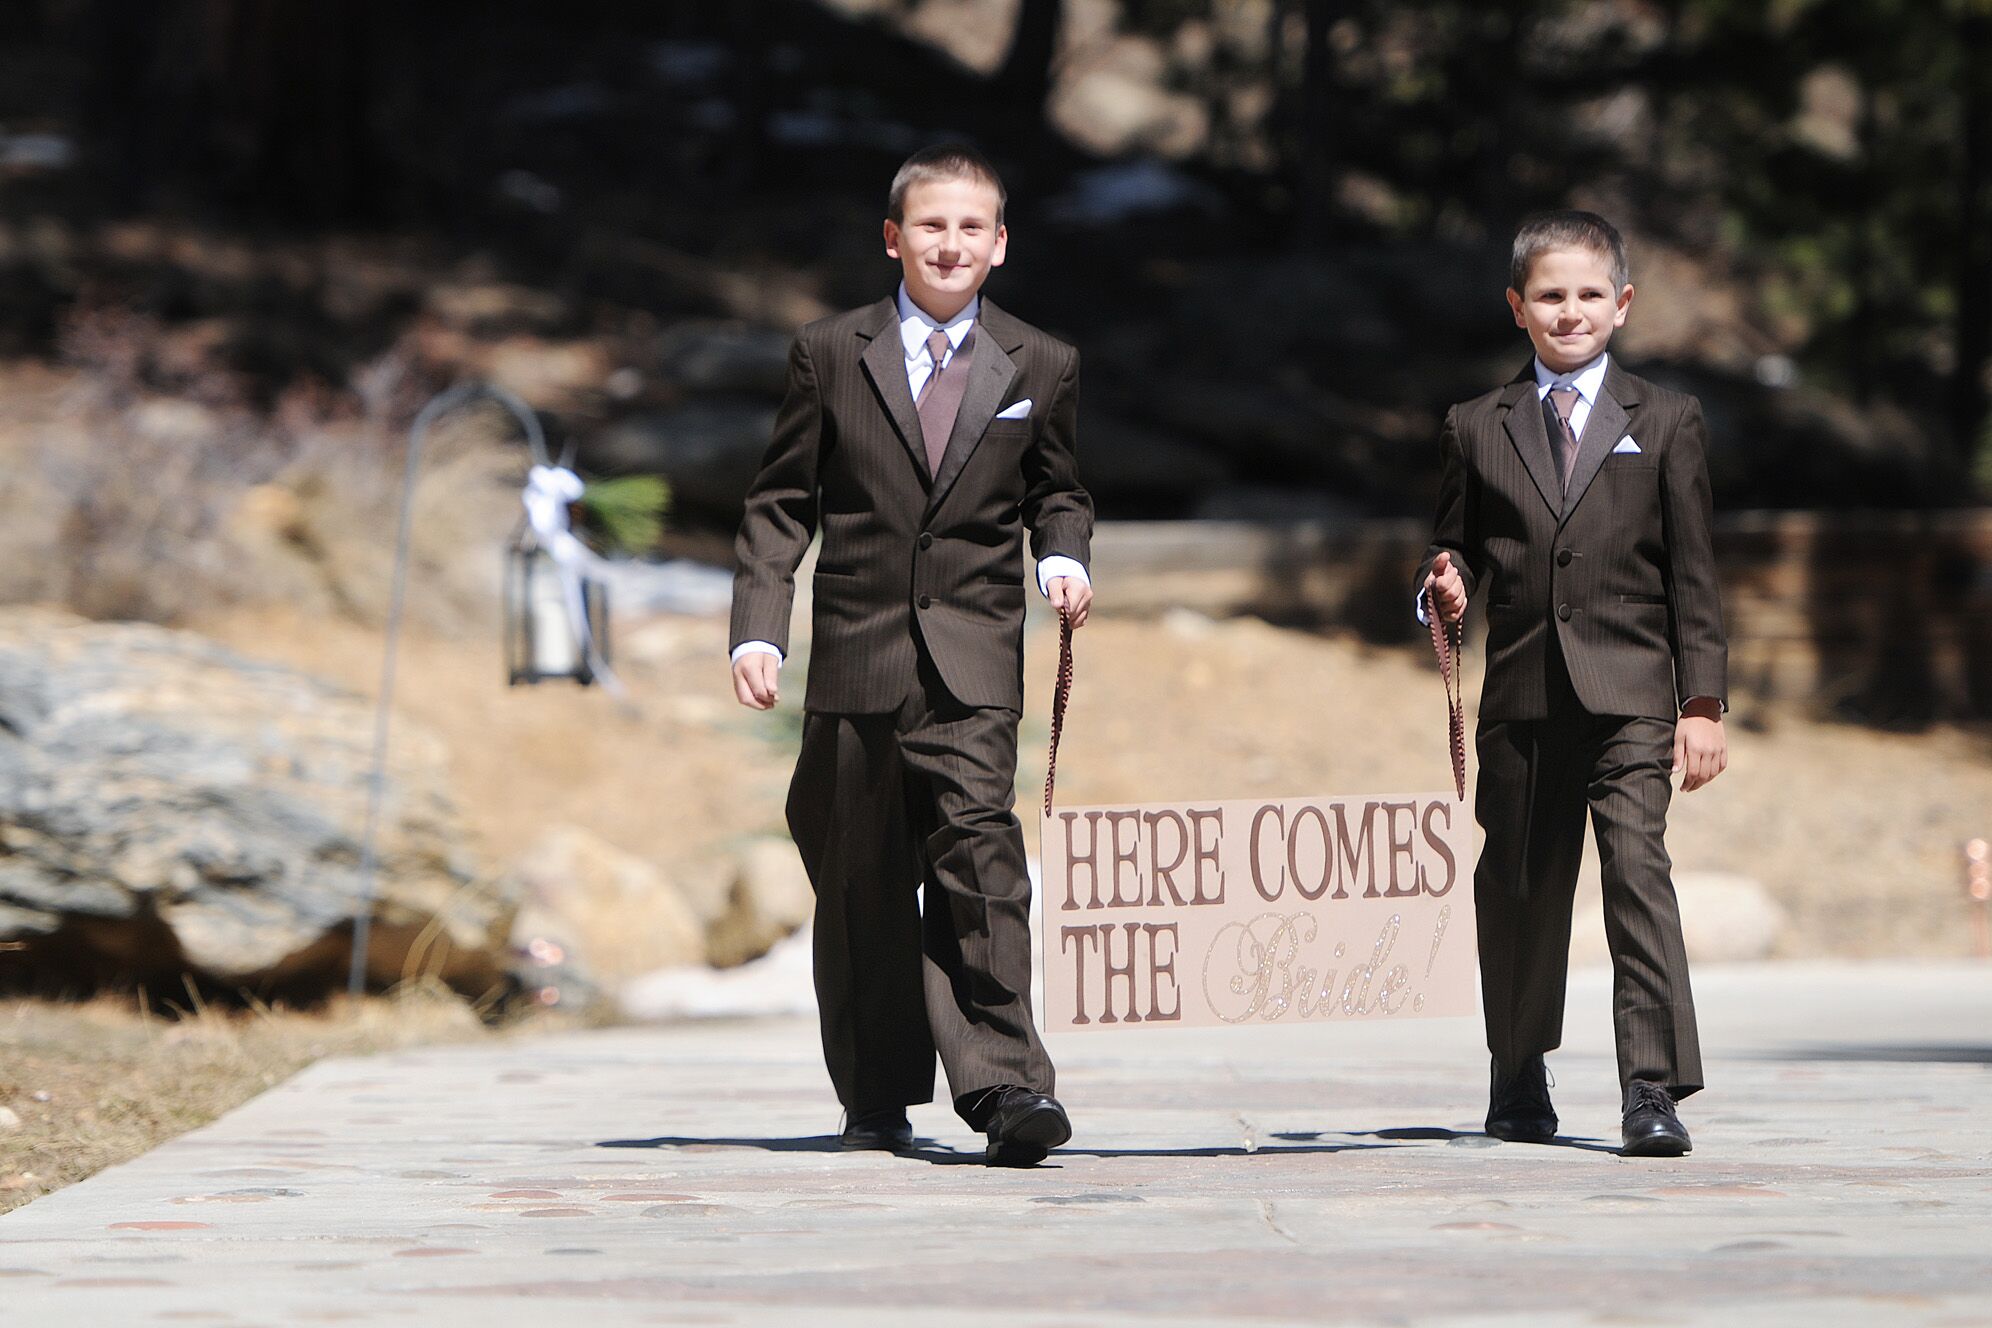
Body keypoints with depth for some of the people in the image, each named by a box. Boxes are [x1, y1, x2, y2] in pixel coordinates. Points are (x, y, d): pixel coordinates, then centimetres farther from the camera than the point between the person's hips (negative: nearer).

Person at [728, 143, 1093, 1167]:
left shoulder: (1040, 368, 9)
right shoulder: (830, 355, 6)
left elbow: (1055, 491, 22)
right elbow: (780, 504, 7)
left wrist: (1064, 557, 0)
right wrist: (758, 628, -3)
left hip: (973, 660, -1)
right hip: (856, 655, 1)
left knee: (979, 844, -19)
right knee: (860, 882, 6)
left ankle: (1002, 1083, -23)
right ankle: (876, 1100, 19)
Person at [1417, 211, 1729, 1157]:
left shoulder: (1664, 422, 6)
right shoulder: (1479, 428, 10)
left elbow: (1691, 572, 4)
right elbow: (1457, 544, 16)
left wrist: (1703, 701, -1)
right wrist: (1445, 583, -8)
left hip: (1629, 693, -2)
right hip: (1519, 692, 2)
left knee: (1638, 870, -15)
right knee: (1519, 885, 10)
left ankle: (1654, 1087, -16)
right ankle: (1518, 1076, 28)